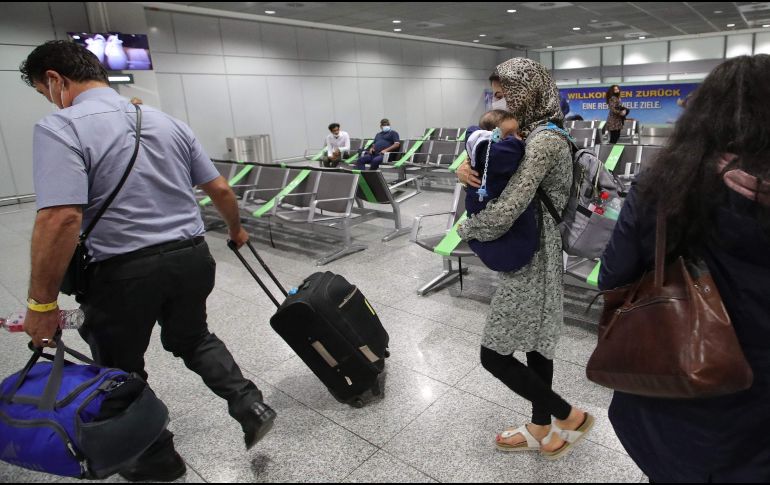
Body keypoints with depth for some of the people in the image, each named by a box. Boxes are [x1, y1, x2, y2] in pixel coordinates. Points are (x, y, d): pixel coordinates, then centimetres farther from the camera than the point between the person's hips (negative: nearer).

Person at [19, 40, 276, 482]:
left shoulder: (60, 128, -11)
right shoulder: (169, 122, 8)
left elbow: (61, 219, -23)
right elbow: (220, 189, 9)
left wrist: (42, 303, -13)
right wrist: (236, 230, 27)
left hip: (126, 271, -5)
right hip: (192, 257, 6)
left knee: (121, 370, 19)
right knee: (192, 338, 29)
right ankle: (250, 407, 17)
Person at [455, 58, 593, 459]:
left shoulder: (544, 139, -23)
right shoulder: (528, 133, 9)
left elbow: (508, 208, -31)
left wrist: (467, 229, -13)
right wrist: (464, 168, -9)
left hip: (530, 258, -10)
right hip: (532, 252, 10)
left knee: (495, 355, -1)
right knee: (537, 340, 19)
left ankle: (570, 417, 18)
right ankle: (541, 429, 37)